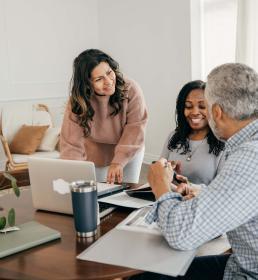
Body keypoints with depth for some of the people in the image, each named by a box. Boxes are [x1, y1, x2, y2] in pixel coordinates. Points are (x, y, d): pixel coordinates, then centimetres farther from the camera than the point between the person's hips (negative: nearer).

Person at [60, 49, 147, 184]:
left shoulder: (131, 90, -25)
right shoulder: (77, 102, -23)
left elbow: (135, 129, -25)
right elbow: (71, 145, -27)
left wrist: (119, 162, -35)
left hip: (128, 153, 0)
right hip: (94, 159, 0)